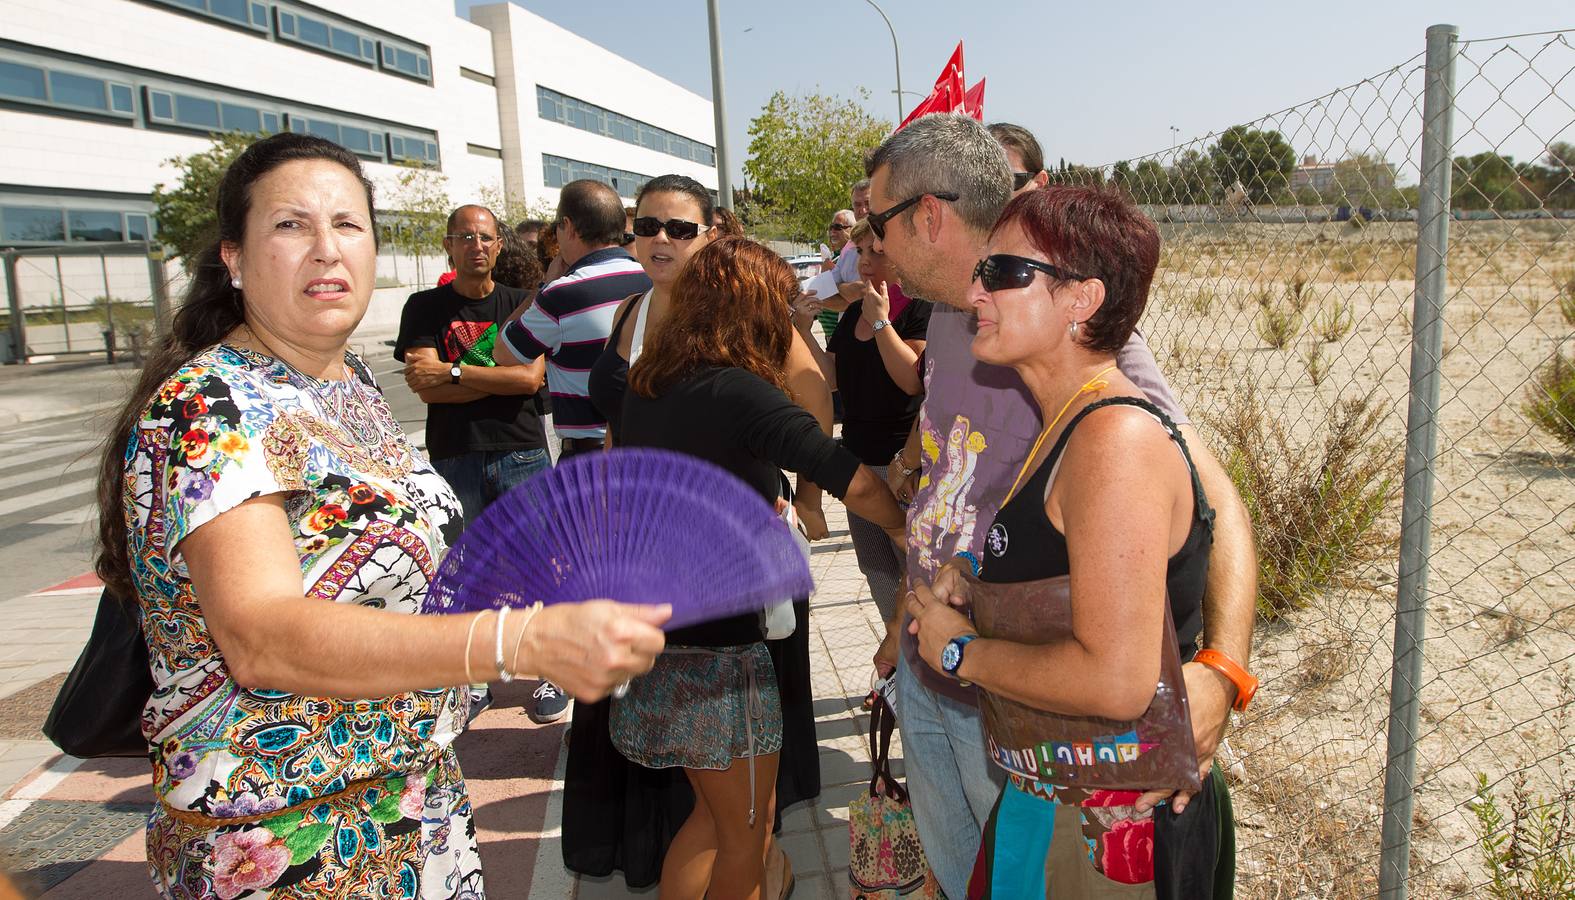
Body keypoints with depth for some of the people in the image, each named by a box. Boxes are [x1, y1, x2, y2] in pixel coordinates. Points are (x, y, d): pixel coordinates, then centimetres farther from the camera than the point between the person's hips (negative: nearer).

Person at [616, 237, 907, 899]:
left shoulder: (647, 385, 3)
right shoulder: (739, 391, -20)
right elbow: (856, 483, -24)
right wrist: (907, 529, -7)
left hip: (651, 639, 8)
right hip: (714, 652, -8)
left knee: (717, 811, 26)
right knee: (746, 832, 16)